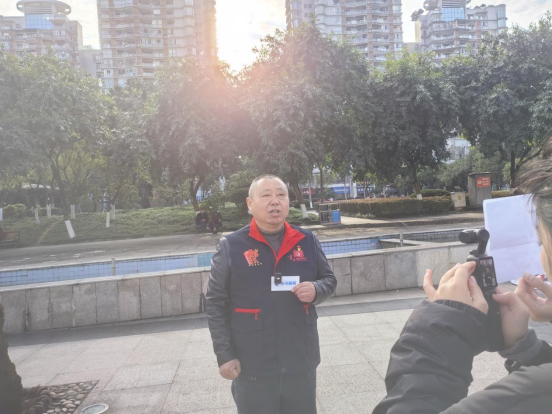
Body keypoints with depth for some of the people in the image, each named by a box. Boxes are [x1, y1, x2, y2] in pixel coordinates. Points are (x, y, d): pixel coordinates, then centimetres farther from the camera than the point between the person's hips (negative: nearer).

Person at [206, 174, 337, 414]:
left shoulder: (307, 241, 1)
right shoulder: (231, 246, -8)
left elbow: (329, 280, 11)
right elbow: (216, 305, -4)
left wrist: (316, 290, -12)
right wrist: (224, 355, -6)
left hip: (301, 363, 3)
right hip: (252, 368, -2)